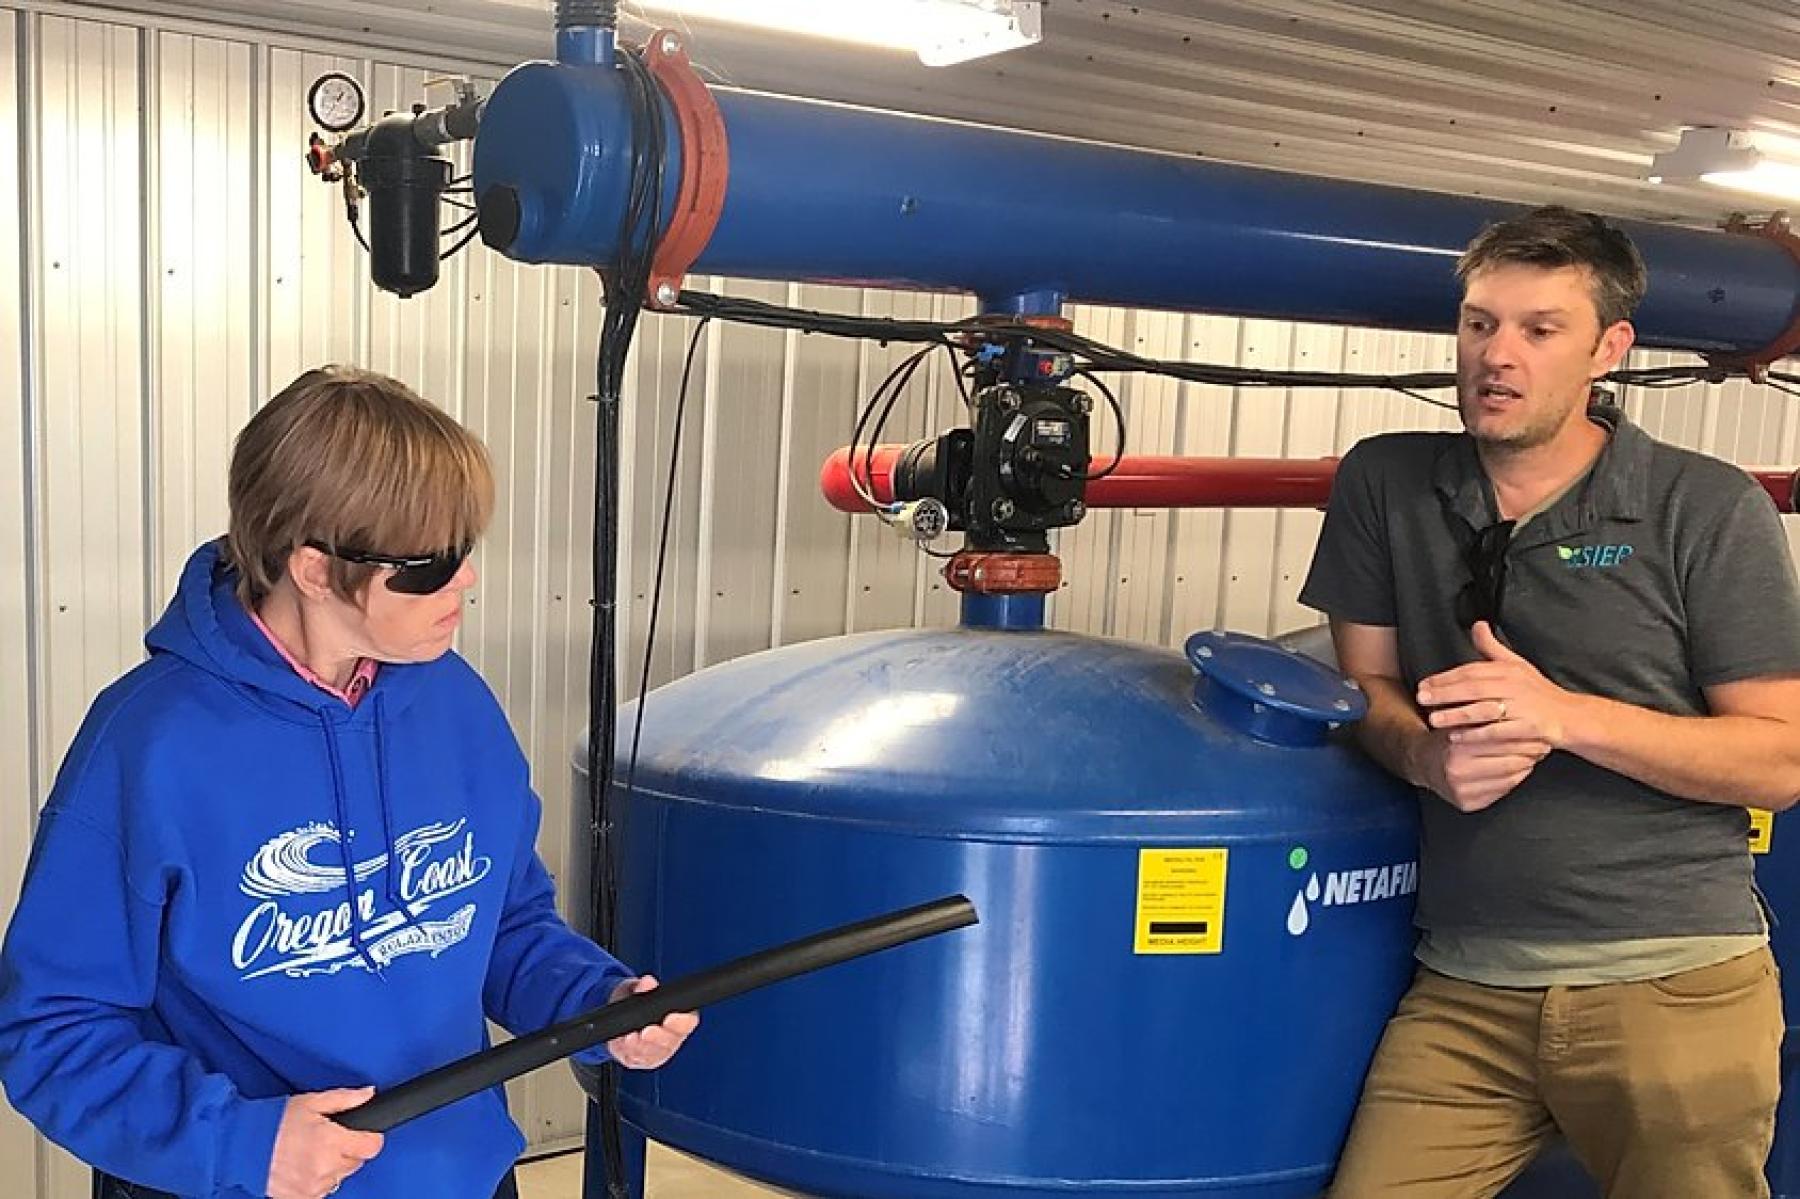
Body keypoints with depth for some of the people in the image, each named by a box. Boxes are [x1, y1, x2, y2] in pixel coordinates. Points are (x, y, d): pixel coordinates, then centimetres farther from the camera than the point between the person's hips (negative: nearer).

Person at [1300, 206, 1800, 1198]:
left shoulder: (1710, 510, -5)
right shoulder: (1384, 485, 3)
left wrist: (1564, 715, -19)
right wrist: (1425, 754, -14)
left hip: (1676, 984, -1)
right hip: (1463, 990, 2)